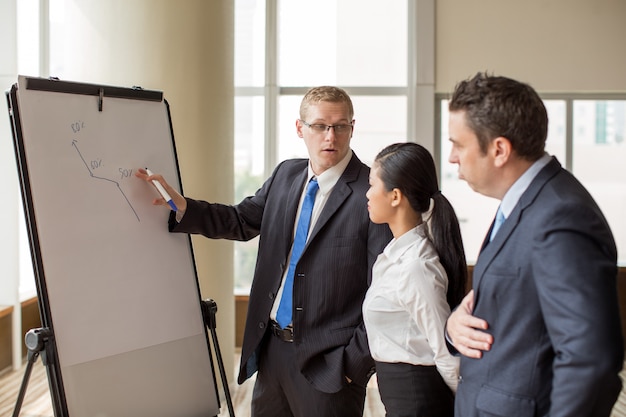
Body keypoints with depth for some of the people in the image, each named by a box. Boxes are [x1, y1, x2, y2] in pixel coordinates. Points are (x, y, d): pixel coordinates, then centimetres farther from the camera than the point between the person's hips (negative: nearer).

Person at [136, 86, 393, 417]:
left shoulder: (374, 194, -15)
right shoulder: (286, 174, 6)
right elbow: (242, 220, 13)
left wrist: (355, 362, -14)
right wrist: (180, 206, -2)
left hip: (327, 359, -6)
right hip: (271, 349, 6)